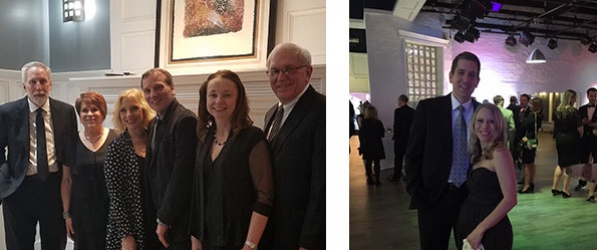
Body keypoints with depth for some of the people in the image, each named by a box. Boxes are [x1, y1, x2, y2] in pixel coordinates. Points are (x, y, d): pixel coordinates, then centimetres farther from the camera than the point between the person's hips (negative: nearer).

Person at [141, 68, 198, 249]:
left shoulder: (185, 120, -15)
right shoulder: (154, 124, 12)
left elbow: (182, 174, -19)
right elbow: (154, 171, 13)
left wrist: (165, 219, -15)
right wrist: (157, 218, 7)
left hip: (178, 222, -8)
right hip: (159, 219, 8)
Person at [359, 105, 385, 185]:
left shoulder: (364, 122, -10)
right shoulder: (378, 123, -11)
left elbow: (361, 134, -6)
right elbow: (382, 134, -3)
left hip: (367, 146, 1)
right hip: (376, 145, -1)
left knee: (368, 163, 10)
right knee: (376, 163, 5)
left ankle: (370, 179, 14)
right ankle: (377, 180, 5)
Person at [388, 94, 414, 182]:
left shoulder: (398, 111, -13)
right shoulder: (412, 111, 4)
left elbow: (396, 125, -14)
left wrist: (395, 136, -3)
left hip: (400, 138, -5)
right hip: (411, 137, 5)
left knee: (398, 157, 2)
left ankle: (396, 176, 7)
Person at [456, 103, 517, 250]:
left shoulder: (499, 153, -14)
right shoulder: (478, 154, 9)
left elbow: (510, 199, -20)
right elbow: (473, 192, 9)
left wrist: (480, 229, -19)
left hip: (490, 230, -7)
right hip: (468, 224, 7)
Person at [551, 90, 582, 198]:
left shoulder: (557, 110, 2)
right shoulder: (574, 111, -16)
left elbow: (554, 126, 10)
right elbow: (579, 128, -14)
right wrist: (579, 137, 5)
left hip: (559, 139, 6)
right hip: (571, 139, -6)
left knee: (560, 163, 17)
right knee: (568, 165, 3)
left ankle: (554, 187, 17)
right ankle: (565, 190, 6)